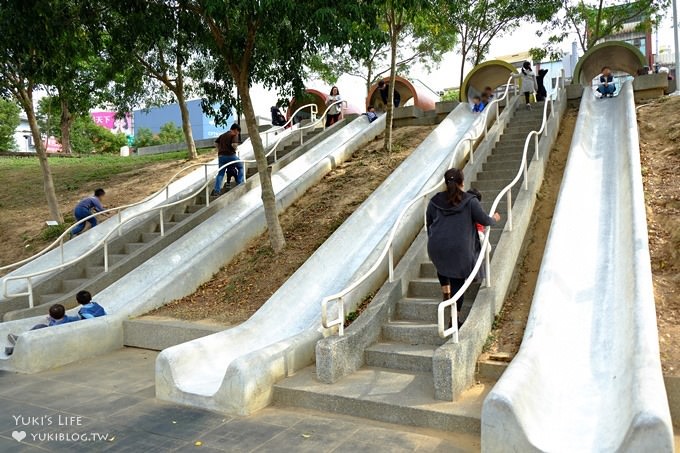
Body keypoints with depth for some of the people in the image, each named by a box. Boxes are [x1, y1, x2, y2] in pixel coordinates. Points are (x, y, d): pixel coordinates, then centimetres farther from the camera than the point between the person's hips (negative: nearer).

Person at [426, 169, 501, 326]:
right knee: (458, 281, 6)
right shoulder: (470, 201, -2)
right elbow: (484, 220, 4)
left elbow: (428, 224, 15)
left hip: (436, 247, 3)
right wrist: (494, 219, 26)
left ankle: (445, 291, 28)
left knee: (442, 265, 36)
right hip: (459, 249, -3)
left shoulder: (435, 201, 6)